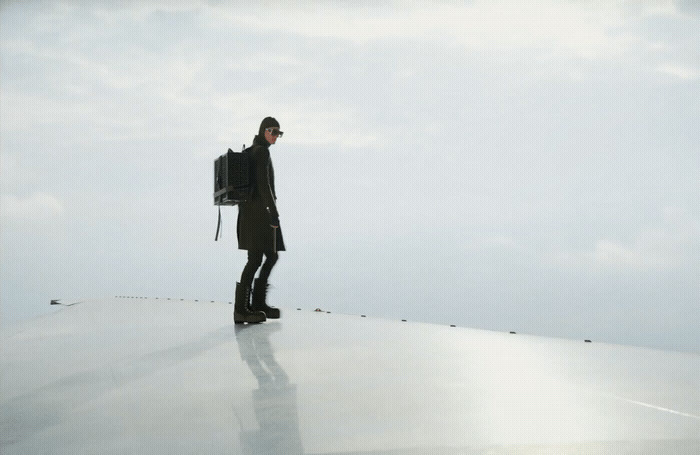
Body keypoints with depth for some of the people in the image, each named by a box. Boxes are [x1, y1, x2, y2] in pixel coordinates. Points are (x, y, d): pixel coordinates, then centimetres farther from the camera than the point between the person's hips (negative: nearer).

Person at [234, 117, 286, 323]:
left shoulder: (250, 152, 19)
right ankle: (241, 309, -9)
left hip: (249, 210, 10)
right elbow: (263, 183, -20)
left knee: (271, 257, 14)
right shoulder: (262, 152, -11)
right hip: (258, 211, -10)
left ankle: (258, 302, 17)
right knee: (255, 259, -8)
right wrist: (274, 211, -21)